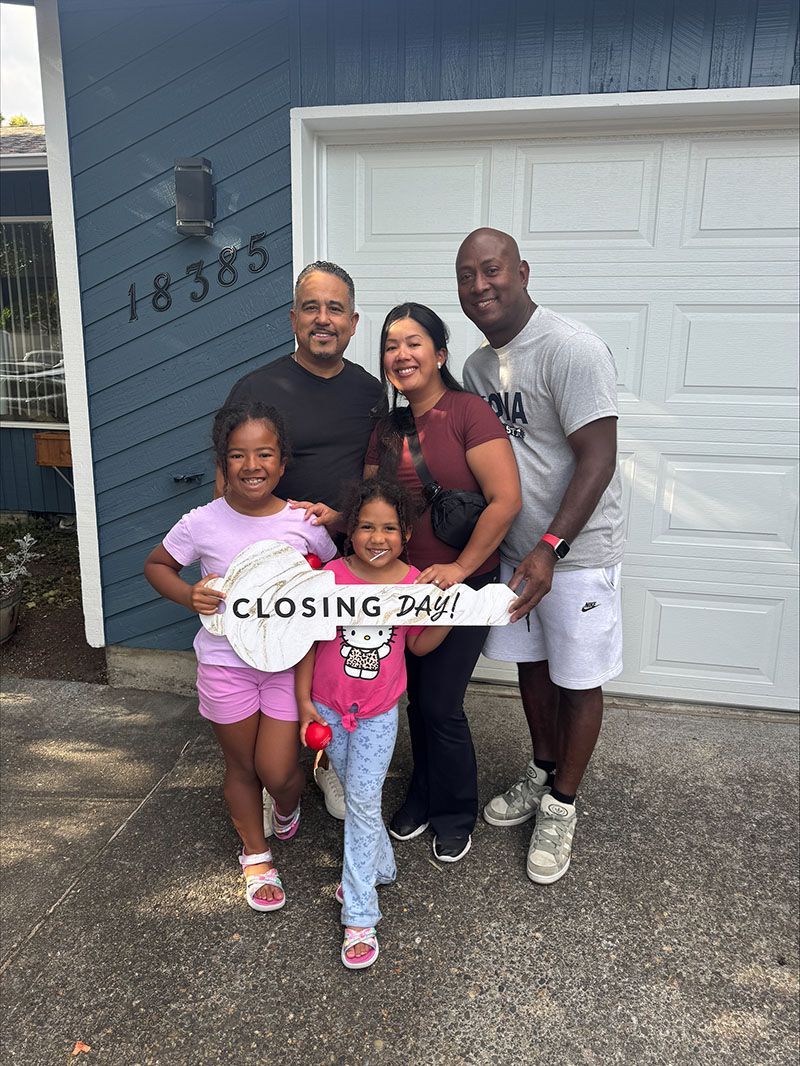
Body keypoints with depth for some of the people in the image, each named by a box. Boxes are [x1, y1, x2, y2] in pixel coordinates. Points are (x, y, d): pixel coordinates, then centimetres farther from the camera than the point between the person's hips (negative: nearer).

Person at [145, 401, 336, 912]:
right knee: (241, 766, 16)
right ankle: (257, 856, 41)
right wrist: (189, 596, -14)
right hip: (225, 664, 1)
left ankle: (288, 807, 41)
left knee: (277, 771, 2)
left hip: (288, 662, 0)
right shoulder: (201, 524, -13)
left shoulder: (305, 523, -12)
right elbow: (156, 565, 3)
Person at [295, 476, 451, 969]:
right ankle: (379, 867, 42)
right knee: (355, 795, 18)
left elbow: (418, 644, 3)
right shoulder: (332, 576, -14)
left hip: (379, 712, -1)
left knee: (363, 801, -2)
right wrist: (304, 700, -4)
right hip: (329, 707, 1)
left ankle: (360, 916, 10)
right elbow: (310, 640, -5)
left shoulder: (414, 583, -11)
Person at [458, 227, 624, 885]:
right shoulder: (478, 365, 6)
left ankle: (561, 806, 26)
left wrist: (550, 549, -28)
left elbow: (597, 459, -22)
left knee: (578, 681, 8)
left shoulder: (570, 349, -19)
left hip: (576, 550, -7)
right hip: (514, 548, 7)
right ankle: (541, 774, 40)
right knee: (532, 664, 19)